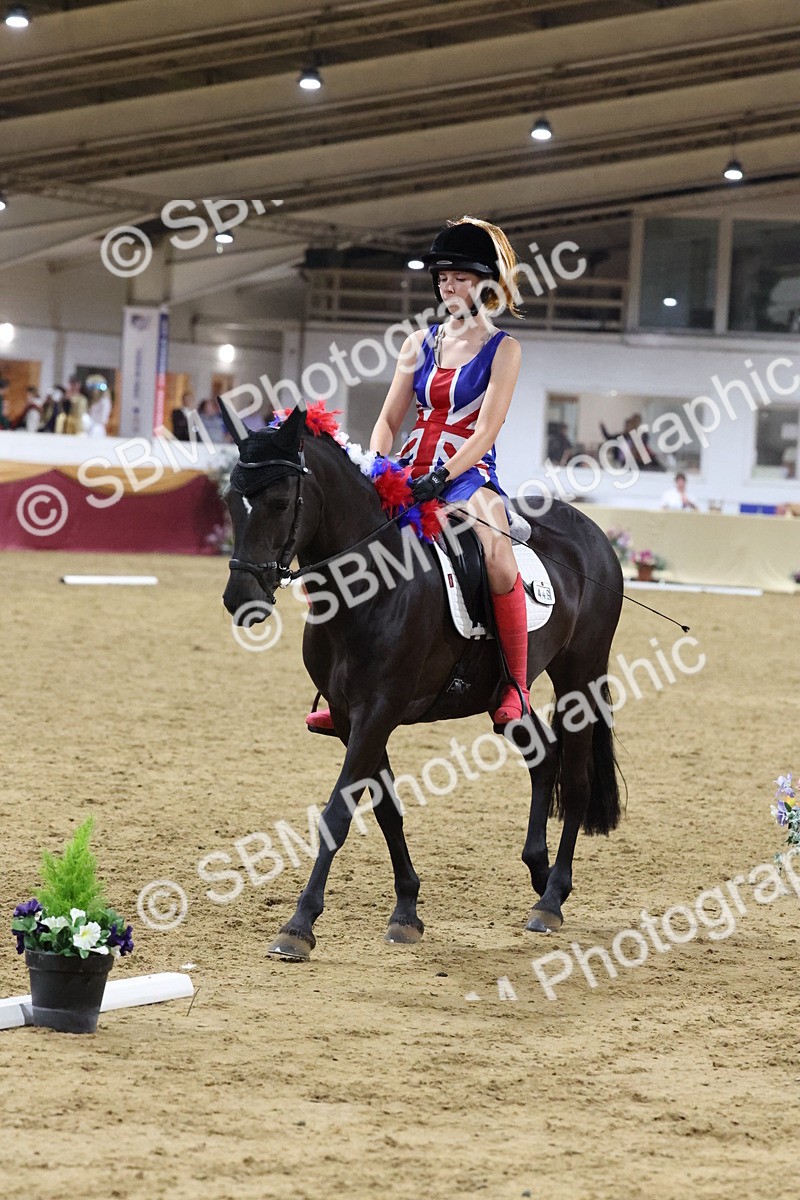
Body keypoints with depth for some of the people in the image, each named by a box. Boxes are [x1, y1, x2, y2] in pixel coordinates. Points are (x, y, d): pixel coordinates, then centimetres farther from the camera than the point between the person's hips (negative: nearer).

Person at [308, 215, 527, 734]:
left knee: (496, 555, -35)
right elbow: (389, 420, 13)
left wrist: (441, 476, -24)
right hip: (412, 472, 5)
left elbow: (486, 430, -9)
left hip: (468, 474, -5)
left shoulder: (503, 349, 2)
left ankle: (517, 689, -25)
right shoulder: (420, 344, 15)